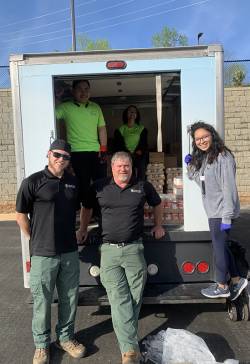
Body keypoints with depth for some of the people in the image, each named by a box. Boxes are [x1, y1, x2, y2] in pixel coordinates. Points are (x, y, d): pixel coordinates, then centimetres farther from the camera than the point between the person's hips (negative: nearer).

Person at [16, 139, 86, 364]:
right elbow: (21, 214, -3)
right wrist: (35, 240, -1)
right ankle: (42, 345, 30)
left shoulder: (73, 183, 7)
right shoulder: (33, 182, -8)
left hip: (70, 251, 5)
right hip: (43, 253, -4)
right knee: (42, 300, 9)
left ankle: (66, 338, 36)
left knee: (70, 297, 15)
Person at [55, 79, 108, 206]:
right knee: (83, 184, 3)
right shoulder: (65, 107, 1)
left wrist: (103, 149, 4)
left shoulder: (95, 107, 12)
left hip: (96, 152, 3)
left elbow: (102, 128, 11)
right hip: (78, 153, -3)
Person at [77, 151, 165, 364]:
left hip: (134, 249, 1)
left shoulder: (143, 186, 6)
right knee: (119, 299, -6)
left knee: (135, 297, 7)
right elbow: (87, 208, 22)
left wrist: (158, 226, 25)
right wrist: (83, 230, 23)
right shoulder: (99, 188, 5)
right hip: (109, 250, 0)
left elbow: (157, 204, 24)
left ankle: (126, 334, 27)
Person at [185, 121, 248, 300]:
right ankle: (237, 280, 32)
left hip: (222, 212, -9)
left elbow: (229, 188, -21)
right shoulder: (202, 158, 11)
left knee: (219, 247, 4)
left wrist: (227, 217, -23)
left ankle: (222, 287, 22)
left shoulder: (223, 157, -17)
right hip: (213, 211, 9)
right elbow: (199, 180, 19)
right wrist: (190, 165, 3)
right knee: (221, 246, 17)